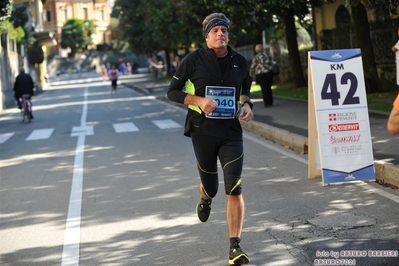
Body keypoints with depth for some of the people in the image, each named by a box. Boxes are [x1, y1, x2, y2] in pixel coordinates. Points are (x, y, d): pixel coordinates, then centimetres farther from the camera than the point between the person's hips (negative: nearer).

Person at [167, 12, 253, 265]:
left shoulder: (239, 61, 4)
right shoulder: (194, 60, -5)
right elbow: (173, 92, -2)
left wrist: (247, 105, 1)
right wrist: (199, 100, -18)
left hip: (231, 132, 1)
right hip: (203, 132, -1)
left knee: (235, 189, -12)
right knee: (211, 186, 12)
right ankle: (205, 200, 52)